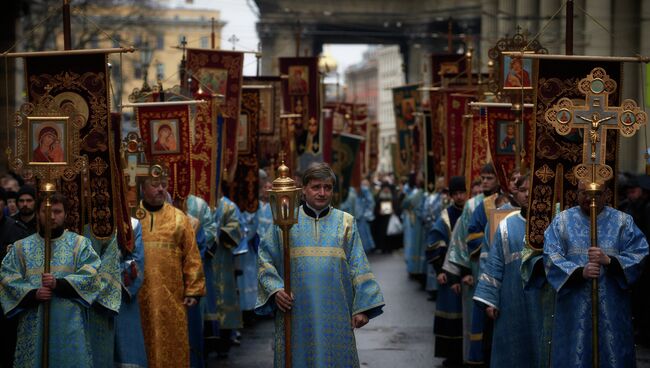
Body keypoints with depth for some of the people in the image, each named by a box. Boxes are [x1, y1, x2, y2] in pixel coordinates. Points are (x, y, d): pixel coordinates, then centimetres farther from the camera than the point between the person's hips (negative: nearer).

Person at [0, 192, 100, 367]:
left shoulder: (80, 244, 7)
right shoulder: (21, 247, 10)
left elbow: (91, 277, -4)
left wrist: (59, 284, -17)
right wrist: (33, 294, -15)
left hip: (70, 324, -1)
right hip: (33, 325, 1)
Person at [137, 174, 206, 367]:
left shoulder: (179, 218, 8)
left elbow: (191, 257, 5)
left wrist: (193, 290, -2)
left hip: (171, 296, 1)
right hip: (136, 295, 0)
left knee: (172, 345, 2)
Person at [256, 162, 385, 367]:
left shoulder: (345, 223, 8)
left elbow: (358, 266, 5)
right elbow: (266, 260, 4)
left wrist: (362, 307, -3)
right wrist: (275, 290, -12)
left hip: (335, 315, 1)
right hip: (296, 316, -1)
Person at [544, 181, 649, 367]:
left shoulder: (623, 222, 7)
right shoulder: (562, 221, 6)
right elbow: (552, 259, -4)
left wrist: (609, 260, -20)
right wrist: (580, 272, -20)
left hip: (612, 308, 0)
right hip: (574, 309, 0)